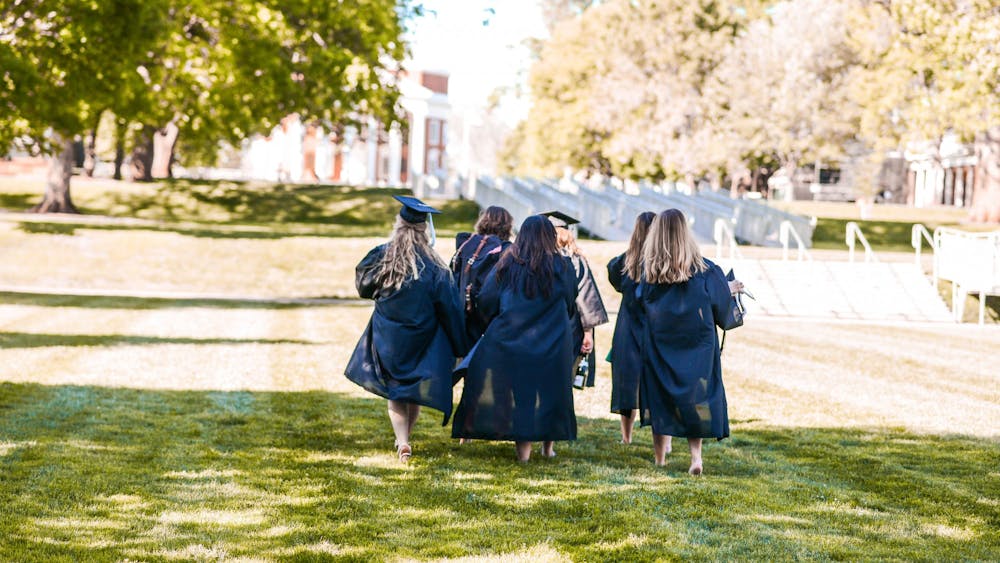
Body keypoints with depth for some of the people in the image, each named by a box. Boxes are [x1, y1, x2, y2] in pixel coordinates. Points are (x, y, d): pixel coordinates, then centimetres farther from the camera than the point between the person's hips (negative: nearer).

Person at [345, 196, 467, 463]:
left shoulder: (381, 256, -10)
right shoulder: (433, 265, -11)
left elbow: (363, 287, 3)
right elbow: (448, 307, -8)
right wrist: (458, 346, -1)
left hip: (387, 339, 0)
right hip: (422, 340, 0)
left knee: (395, 390, 7)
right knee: (415, 390, 16)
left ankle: (402, 441, -11)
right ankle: (404, 438, 27)